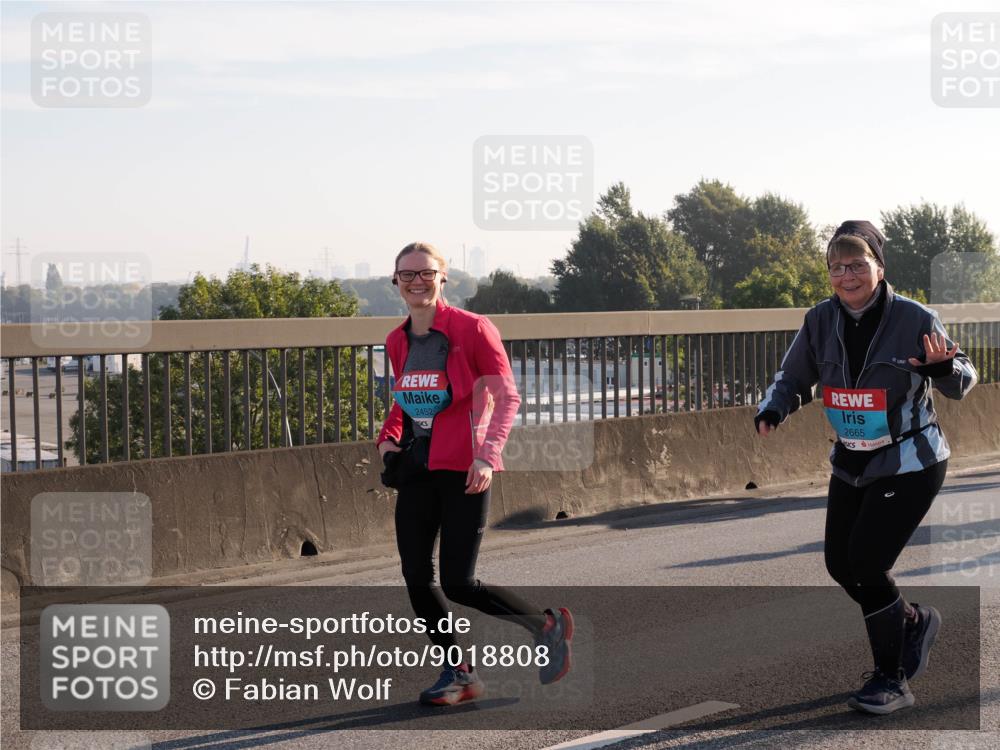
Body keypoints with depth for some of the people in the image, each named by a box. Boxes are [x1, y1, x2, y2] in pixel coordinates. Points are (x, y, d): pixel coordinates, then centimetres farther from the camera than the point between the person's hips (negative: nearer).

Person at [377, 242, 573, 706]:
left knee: (457, 583, -9)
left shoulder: (472, 329, -9)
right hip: (417, 468, 6)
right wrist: (388, 439, 5)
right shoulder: (397, 342, 10)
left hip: (462, 470, -6)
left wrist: (487, 455, -20)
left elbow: (507, 397, -9)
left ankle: (547, 626, 14)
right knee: (416, 577, 1)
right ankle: (458, 674, 16)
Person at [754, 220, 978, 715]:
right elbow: (794, 378, 6)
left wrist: (943, 367, -30)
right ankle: (914, 622, 36)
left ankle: (892, 681, 5)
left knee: (866, 565, -12)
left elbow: (963, 384, -7)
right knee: (840, 564, 8)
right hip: (852, 463, 6)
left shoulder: (914, 319, -16)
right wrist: (772, 412, -15)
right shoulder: (821, 321, -5)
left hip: (910, 464, -6)